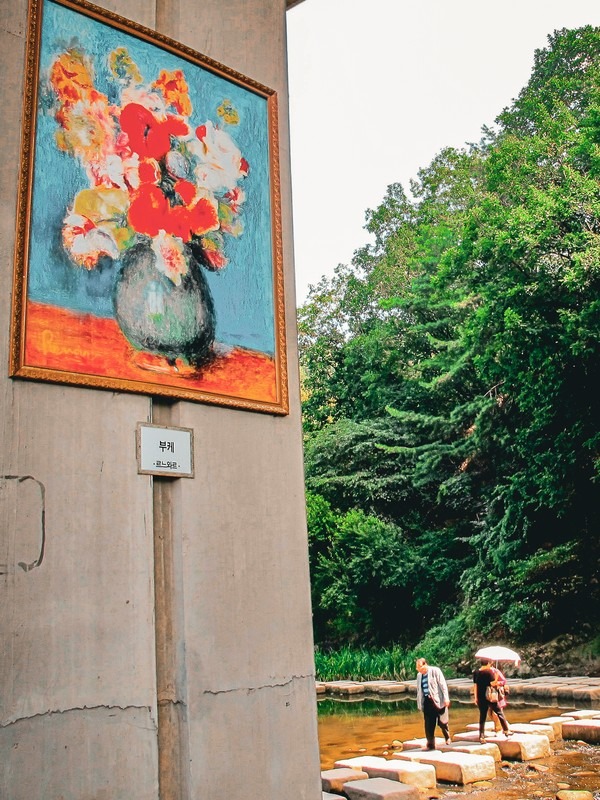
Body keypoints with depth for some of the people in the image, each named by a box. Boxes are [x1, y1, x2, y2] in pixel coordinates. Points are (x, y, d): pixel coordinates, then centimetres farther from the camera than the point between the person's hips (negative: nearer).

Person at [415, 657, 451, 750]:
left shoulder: (435, 671, -7)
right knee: (428, 725, 2)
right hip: (427, 702, 5)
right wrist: (419, 704, 14)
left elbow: (443, 685, -8)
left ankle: (447, 737, 32)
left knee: (442, 722, 6)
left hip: (438, 700, -4)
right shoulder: (419, 675, 9)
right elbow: (419, 690, 15)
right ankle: (430, 744, 11)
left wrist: (446, 698, -13)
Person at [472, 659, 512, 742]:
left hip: (480, 698, 4)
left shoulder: (476, 672, 3)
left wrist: (475, 697, 10)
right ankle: (506, 731, 19)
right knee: (500, 713, 14)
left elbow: (475, 685, 5)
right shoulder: (490, 671, -10)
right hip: (490, 697, -4)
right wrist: (495, 675, -2)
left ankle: (481, 737, 5)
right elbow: (493, 683, -14)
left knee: (482, 717, 9)